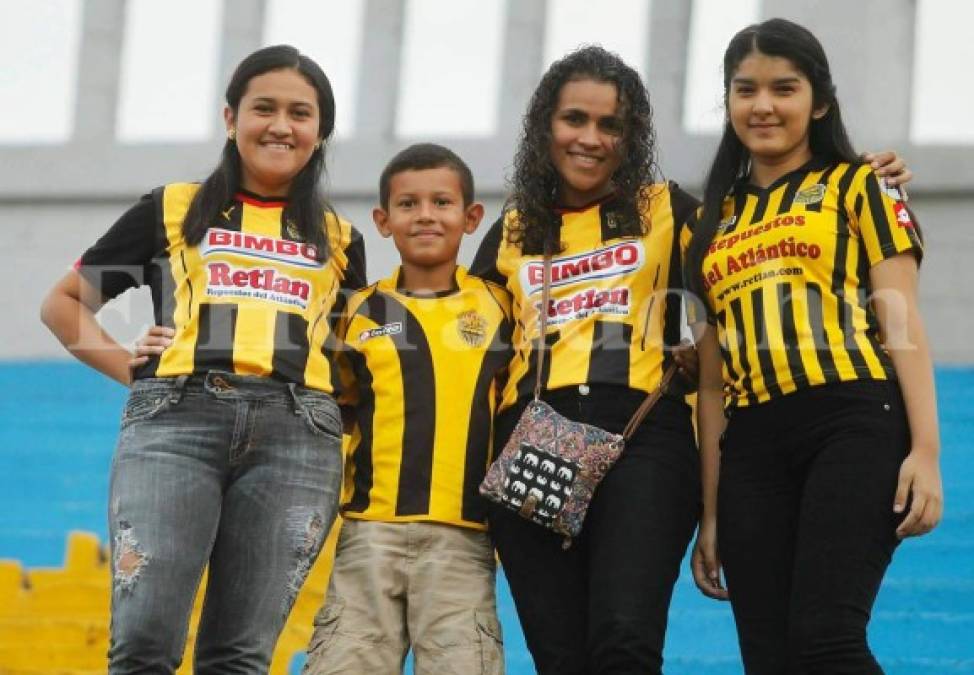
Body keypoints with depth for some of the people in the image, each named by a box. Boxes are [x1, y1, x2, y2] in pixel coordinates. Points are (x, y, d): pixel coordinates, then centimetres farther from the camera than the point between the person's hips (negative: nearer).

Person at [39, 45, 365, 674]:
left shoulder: (339, 240, 21)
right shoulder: (173, 210, 16)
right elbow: (64, 303, 19)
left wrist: (326, 383, 11)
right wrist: (133, 370, 6)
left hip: (295, 434, 2)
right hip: (177, 419, -1)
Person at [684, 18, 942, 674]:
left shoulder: (859, 185, 10)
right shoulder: (713, 222, 21)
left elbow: (901, 322, 1)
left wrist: (925, 450, -12)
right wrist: (710, 511, 14)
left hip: (856, 427, -5)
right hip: (753, 448, 5)